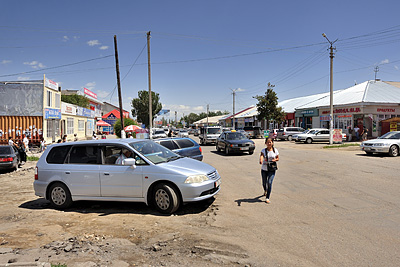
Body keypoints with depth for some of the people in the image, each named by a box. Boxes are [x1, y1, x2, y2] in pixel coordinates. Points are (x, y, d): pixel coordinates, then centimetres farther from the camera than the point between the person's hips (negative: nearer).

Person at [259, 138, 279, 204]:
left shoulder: (275, 150, -3)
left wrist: (275, 160, -15)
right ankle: (265, 191, 47)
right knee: (264, 183, 11)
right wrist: (261, 161, -49)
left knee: (269, 182, -12)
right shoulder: (263, 150, -8)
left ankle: (267, 198, -1)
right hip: (264, 169, 1)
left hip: (272, 169, -1)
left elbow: (277, 158, 8)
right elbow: (261, 155, -27)